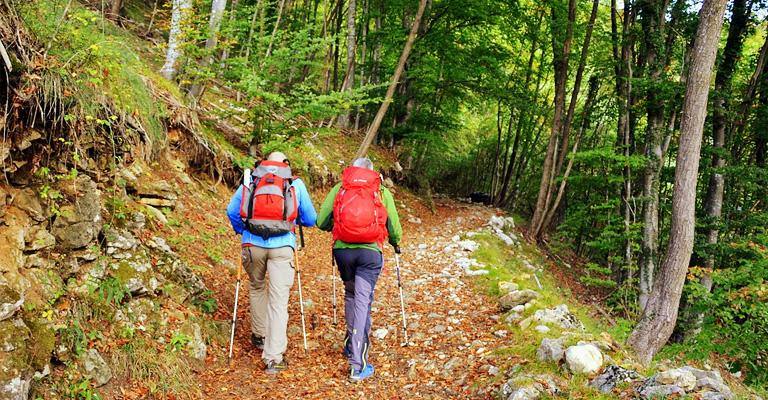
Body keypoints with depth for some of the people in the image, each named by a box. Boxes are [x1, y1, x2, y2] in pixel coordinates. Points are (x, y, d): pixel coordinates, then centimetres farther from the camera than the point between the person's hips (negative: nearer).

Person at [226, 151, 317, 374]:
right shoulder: (296, 183, 11)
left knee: (256, 288, 27)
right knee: (279, 300, -1)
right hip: (282, 246, -2)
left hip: (253, 243, 2)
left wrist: (242, 231, 31)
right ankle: (273, 358, -6)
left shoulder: (250, 180, 14)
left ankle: (259, 335, 39)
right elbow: (311, 220, 14)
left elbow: (231, 211, 14)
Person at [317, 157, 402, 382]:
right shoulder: (383, 192, 9)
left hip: (343, 250, 2)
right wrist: (395, 243, 32)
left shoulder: (338, 188, 11)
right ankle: (357, 364, -4)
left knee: (350, 295, 23)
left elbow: (321, 222, 6)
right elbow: (395, 230, 10)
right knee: (363, 301, -1)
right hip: (370, 252, -2)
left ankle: (351, 344, 34)